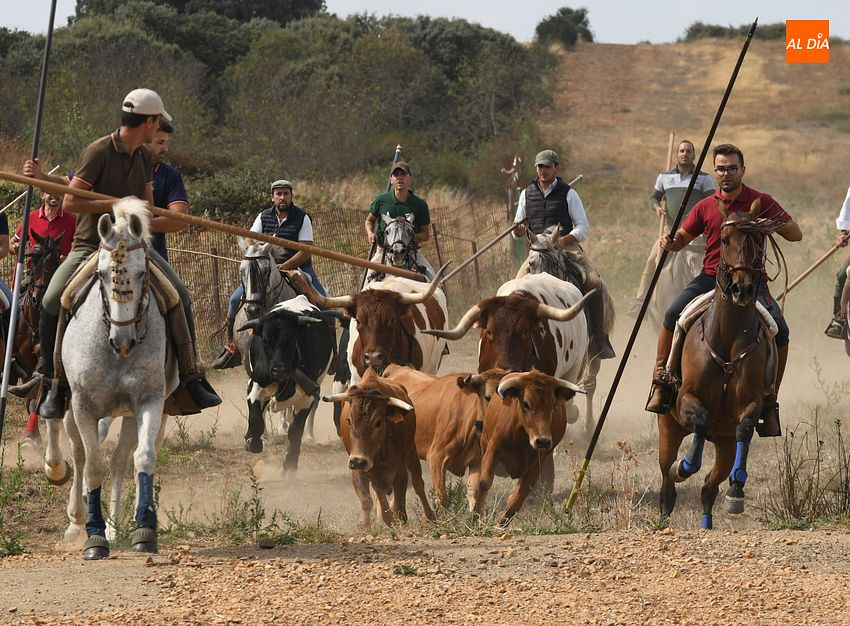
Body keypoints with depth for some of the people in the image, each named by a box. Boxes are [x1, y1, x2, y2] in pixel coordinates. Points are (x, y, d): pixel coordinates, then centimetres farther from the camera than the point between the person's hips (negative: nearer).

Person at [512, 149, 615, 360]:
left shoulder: (568, 193, 5)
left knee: (594, 283, -24)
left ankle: (598, 339, -18)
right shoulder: (527, 194, 14)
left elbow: (583, 226, 2)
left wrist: (563, 240, -16)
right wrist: (519, 231, -7)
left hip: (567, 246, -2)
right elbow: (519, 230, 19)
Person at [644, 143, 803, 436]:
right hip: (711, 278, 1)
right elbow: (682, 239, 14)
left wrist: (771, 224, -20)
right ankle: (660, 385, -12)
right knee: (673, 315, -22)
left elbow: (796, 235, 1)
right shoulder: (705, 207, 6)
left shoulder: (761, 203, 0)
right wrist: (669, 242, -11)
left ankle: (770, 403, -9)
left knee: (779, 330, -21)